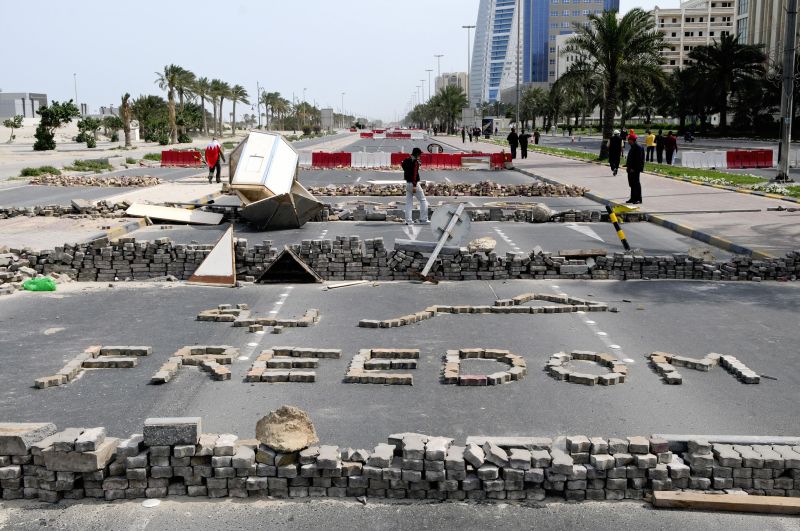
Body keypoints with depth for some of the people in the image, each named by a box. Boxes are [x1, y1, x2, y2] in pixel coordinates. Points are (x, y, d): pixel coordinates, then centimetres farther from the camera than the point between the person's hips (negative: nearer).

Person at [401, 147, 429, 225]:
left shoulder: (406, 160, 8)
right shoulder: (415, 161, -13)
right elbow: (415, 173, -21)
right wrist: (414, 186, -26)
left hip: (407, 183, 7)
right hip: (414, 184, -7)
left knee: (408, 203, 8)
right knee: (423, 201, 3)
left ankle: (408, 220, 4)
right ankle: (423, 219, 1)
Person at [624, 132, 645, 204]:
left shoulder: (638, 148, -15)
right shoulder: (632, 147, 14)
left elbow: (638, 159, -20)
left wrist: (633, 168, -22)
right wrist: (627, 165, 12)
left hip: (635, 169, -10)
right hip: (631, 169, 10)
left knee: (636, 184, -4)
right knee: (632, 184, 13)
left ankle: (639, 199, 1)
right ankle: (633, 198, 20)